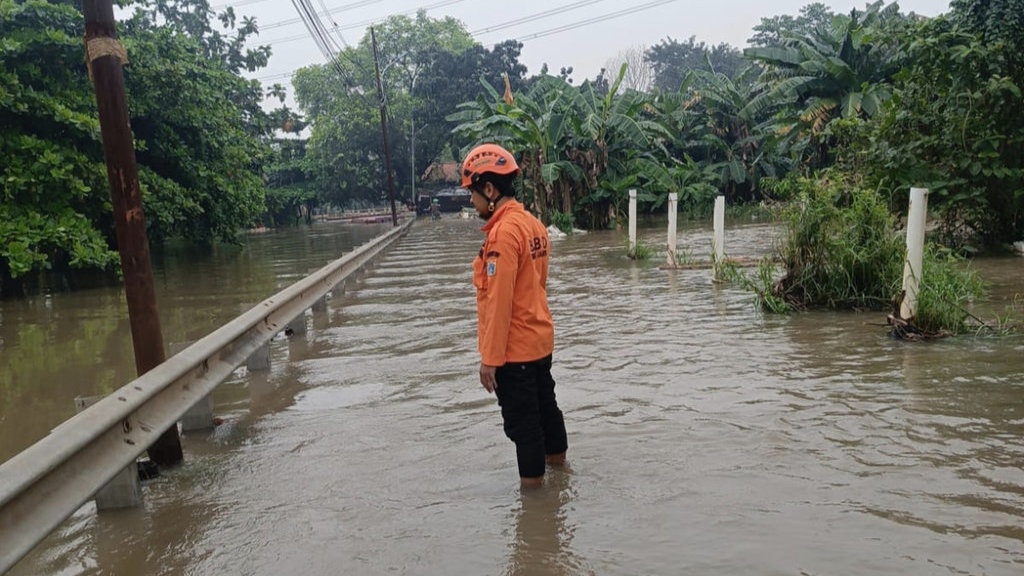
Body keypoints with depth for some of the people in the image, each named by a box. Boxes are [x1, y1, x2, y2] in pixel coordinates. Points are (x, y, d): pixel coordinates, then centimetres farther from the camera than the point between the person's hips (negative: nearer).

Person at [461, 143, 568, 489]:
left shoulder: (503, 232, -21)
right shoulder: (533, 224, 6)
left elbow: (499, 301, -23)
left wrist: (490, 358, -17)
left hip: (514, 348, -9)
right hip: (540, 339, 9)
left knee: (522, 422, 4)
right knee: (545, 406, 23)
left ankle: (532, 482, 17)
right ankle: (556, 461, 41)